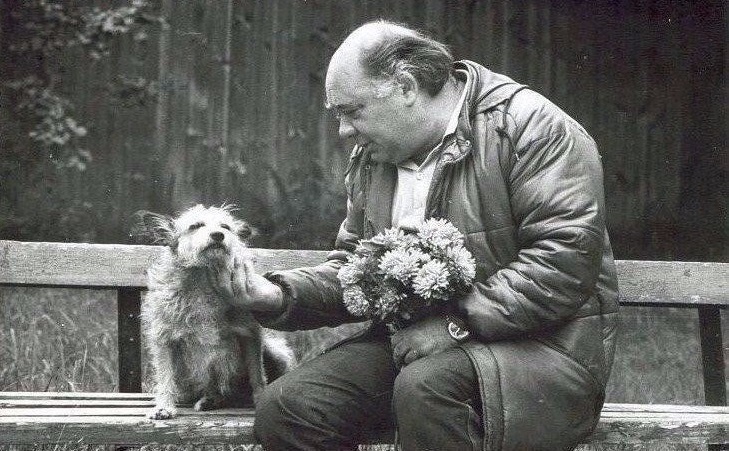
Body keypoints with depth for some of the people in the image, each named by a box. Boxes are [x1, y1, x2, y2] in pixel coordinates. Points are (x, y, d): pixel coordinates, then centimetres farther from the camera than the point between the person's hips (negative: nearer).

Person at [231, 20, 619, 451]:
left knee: (426, 387, -37)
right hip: (409, 342, 7)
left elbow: (567, 258, -21)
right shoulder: (370, 158, 13)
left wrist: (458, 322, -24)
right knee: (283, 408, -13)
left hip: (540, 347, -7)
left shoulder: (531, 128, -12)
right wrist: (281, 294, 0)